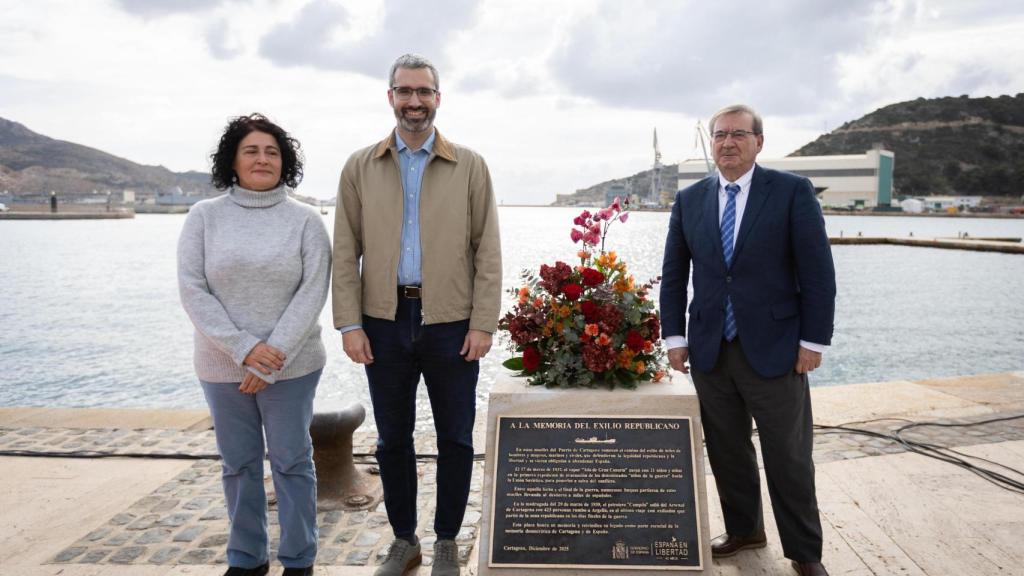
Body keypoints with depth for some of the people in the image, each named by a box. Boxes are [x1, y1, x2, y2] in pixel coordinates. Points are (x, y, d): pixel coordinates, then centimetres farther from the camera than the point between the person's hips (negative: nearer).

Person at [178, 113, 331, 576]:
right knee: (239, 464, 12)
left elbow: (313, 292, -8)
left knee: (292, 462, 6)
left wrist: (273, 355, -15)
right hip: (223, 365, 2)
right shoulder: (204, 216, 2)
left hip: (291, 365, -1)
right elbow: (192, 290, -5)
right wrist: (245, 349, -14)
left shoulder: (305, 220, -2)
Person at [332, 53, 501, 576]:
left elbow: (487, 251, 0)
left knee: (455, 439, 7)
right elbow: (345, 251, 4)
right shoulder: (360, 167, 7)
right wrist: (349, 323, -3)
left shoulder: (470, 166, 3)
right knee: (393, 439, 11)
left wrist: (483, 324, -7)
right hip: (384, 321, 2)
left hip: (450, 322, -1)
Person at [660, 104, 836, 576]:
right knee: (726, 451, 14)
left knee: (789, 458, 5)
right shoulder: (689, 200, 7)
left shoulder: (792, 191, -4)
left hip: (774, 349, -3)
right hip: (709, 351, 4)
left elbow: (817, 272, -5)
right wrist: (675, 336, 3)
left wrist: (814, 340, -9)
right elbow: (673, 274, 10)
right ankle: (743, 529, 33)